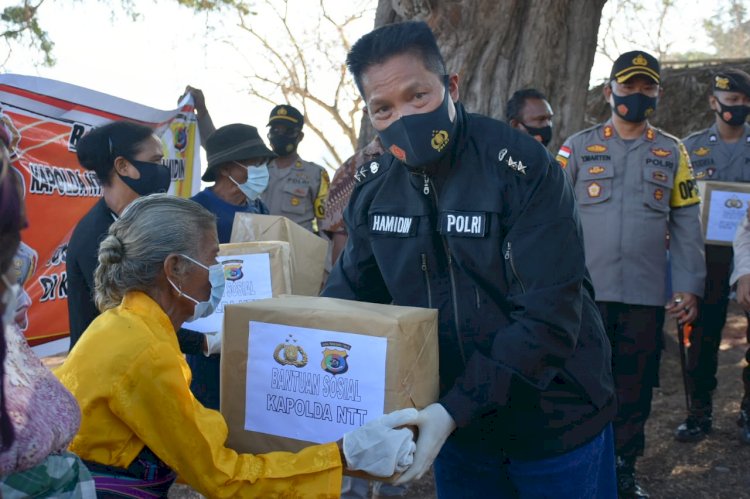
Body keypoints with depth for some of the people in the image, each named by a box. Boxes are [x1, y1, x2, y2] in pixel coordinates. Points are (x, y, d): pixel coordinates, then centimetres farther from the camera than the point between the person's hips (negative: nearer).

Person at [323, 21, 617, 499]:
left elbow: (548, 316, -25)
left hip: (555, 422, -4)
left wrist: (455, 410, -30)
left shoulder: (522, 168, -21)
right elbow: (351, 288, 5)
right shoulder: (374, 186, -4)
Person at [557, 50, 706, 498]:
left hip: (646, 294, 2)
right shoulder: (578, 147, 2)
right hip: (584, 291, -1)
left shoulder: (672, 153, 7)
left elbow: (686, 225, 7)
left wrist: (690, 287, 0)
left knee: (635, 385, 11)